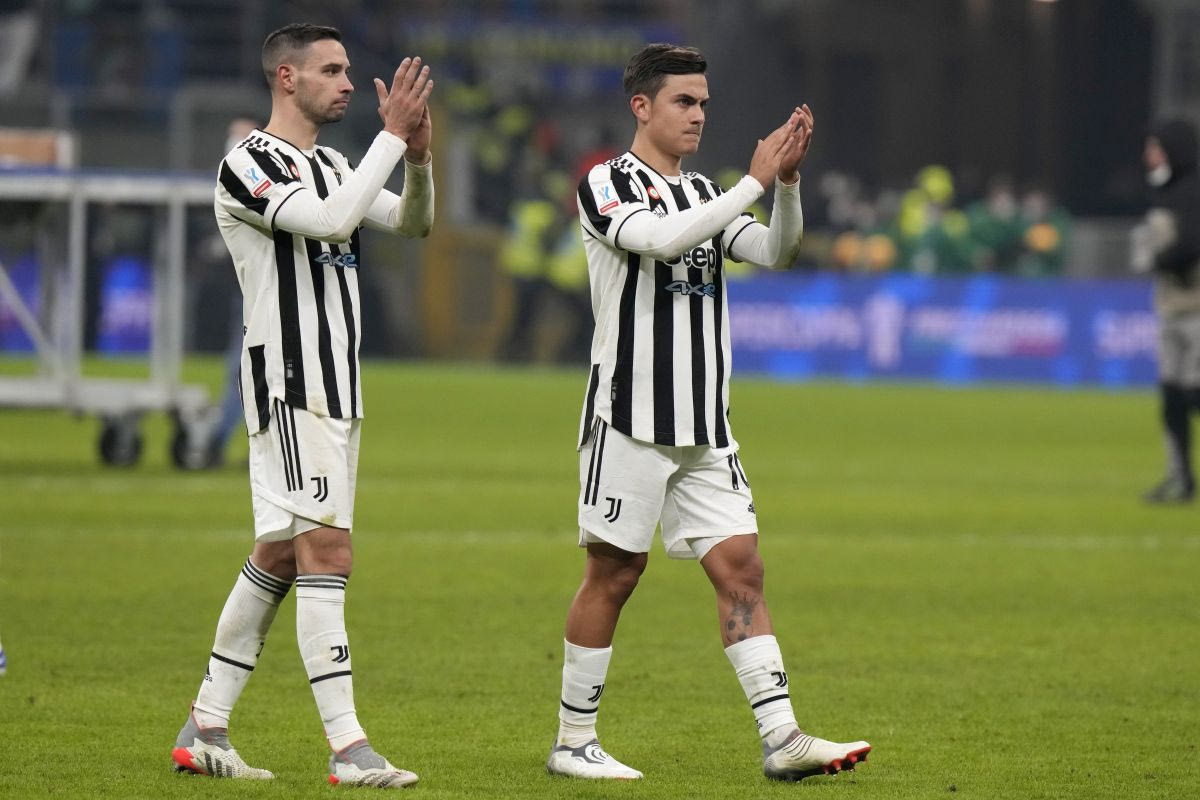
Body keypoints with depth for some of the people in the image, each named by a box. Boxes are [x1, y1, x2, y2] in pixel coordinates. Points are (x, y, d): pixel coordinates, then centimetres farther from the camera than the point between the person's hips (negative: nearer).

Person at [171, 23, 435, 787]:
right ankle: (349, 750, -19)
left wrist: (418, 157, -5)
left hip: (337, 391, 9)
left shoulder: (331, 166, 17)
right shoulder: (249, 165, -11)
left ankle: (205, 731, 18)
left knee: (278, 557, 11)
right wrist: (392, 134, -21)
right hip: (289, 386, -9)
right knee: (327, 550, -15)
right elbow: (333, 220, -25)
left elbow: (412, 222, 14)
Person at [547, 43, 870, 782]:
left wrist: (788, 181, -10)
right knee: (614, 575, -2)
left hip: (705, 428, 6)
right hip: (629, 419, -6)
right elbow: (662, 238, -24)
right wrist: (756, 181, -21)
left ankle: (781, 738, -7)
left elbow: (775, 252, 7)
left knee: (740, 566, -2)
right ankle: (573, 741, 8)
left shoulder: (703, 193, 17)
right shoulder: (607, 185, -5)